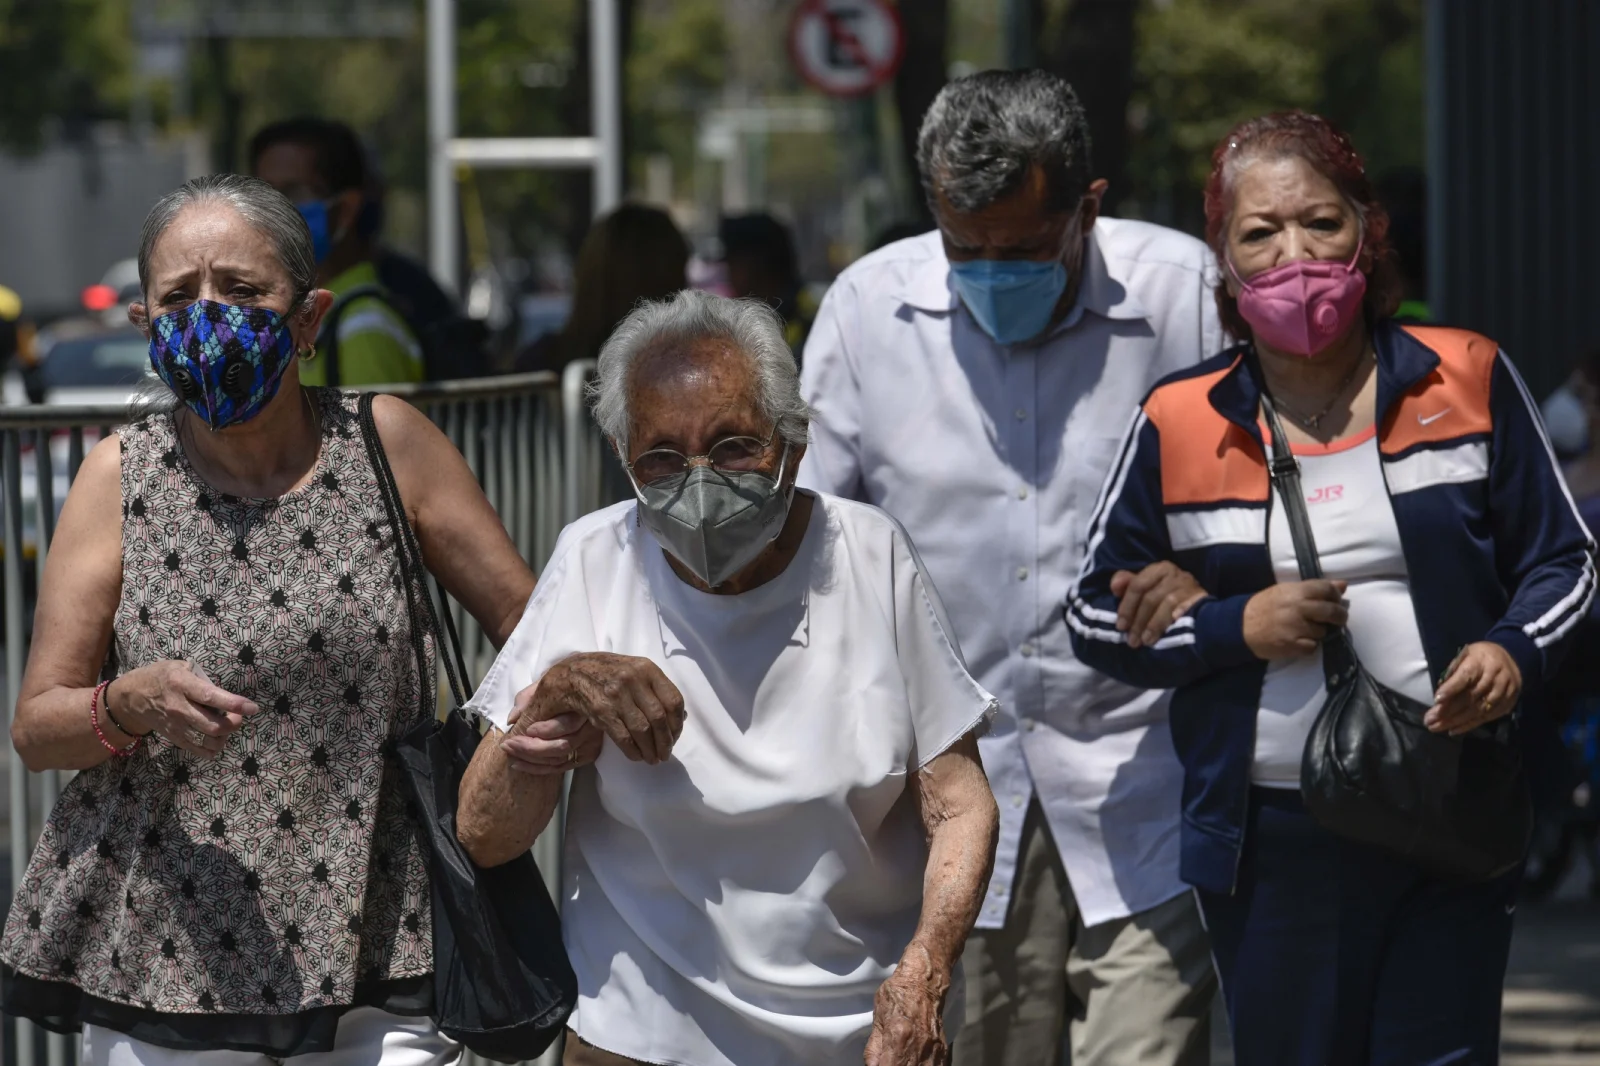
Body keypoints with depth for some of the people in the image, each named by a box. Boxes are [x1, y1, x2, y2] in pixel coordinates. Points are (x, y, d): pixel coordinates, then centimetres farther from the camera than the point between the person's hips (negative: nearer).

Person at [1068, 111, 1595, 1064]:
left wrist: (1515, 654, -12)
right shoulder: (1181, 428, 2)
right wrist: (1235, 628, -9)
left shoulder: (1467, 381, 3)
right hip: (1273, 841, 0)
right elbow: (1096, 617, 8)